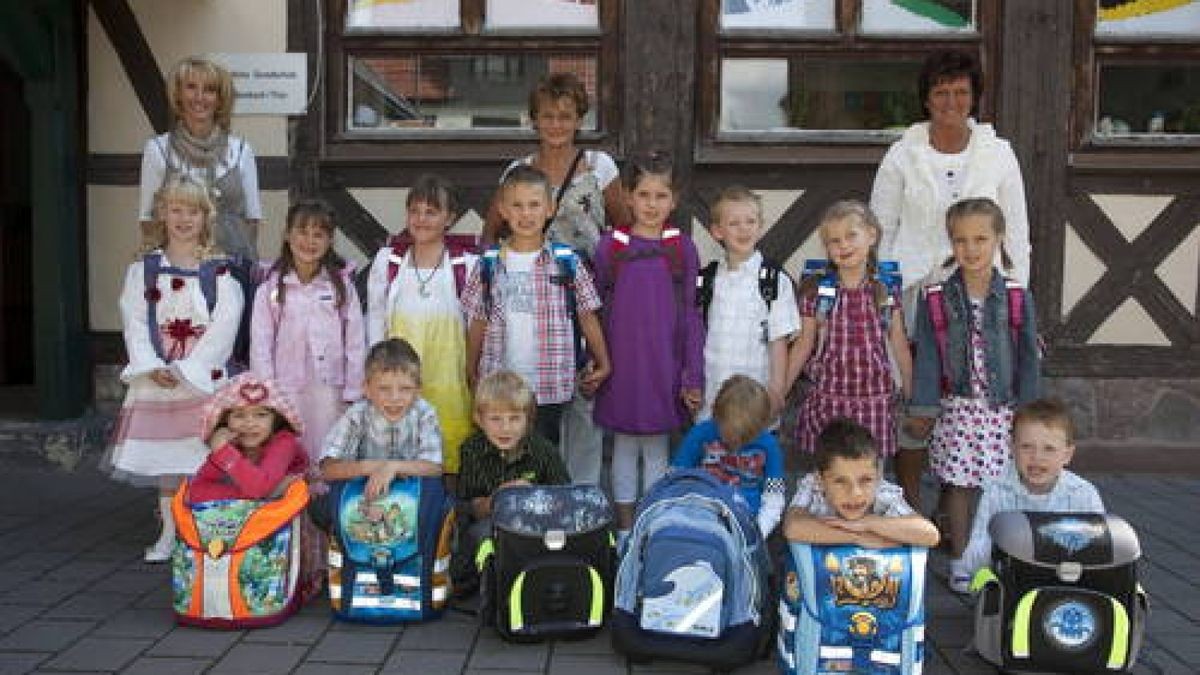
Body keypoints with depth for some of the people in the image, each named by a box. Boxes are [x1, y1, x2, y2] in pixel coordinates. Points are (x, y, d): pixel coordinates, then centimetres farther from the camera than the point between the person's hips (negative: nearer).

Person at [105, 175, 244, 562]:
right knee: (165, 456, 9)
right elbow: (135, 321, 1)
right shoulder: (144, 267, 7)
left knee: (203, 454, -6)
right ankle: (169, 533, 20)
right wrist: (151, 367, -12)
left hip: (203, 376, -2)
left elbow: (224, 325, -8)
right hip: (156, 376, 3)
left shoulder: (219, 270, -1)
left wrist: (186, 369, -14)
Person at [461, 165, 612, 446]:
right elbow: (478, 322, 8)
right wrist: (471, 373, 7)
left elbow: (587, 317, 5)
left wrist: (602, 364, 4)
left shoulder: (567, 262, 0)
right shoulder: (489, 264, 4)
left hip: (549, 390, -1)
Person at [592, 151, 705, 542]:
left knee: (657, 448, 10)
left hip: (664, 366, 0)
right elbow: (596, 311, 5)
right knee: (624, 447, 11)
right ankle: (625, 529, 25)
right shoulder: (610, 247, -1)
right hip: (621, 365, 0)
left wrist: (693, 378, -2)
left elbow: (690, 315, 0)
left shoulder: (682, 248, -1)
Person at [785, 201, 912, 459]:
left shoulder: (887, 292, 1)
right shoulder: (816, 292, -2)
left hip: (876, 402, 1)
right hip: (827, 402, 0)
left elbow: (900, 348, 7)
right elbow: (804, 345, 4)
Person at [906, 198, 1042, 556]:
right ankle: (960, 561, 20)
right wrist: (922, 410, -3)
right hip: (957, 408, 0)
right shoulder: (936, 299, -4)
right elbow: (927, 359, -1)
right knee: (959, 486, 6)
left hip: (1003, 409, 0)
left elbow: (1028, 358, 1)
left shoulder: (1017, 298, -3)